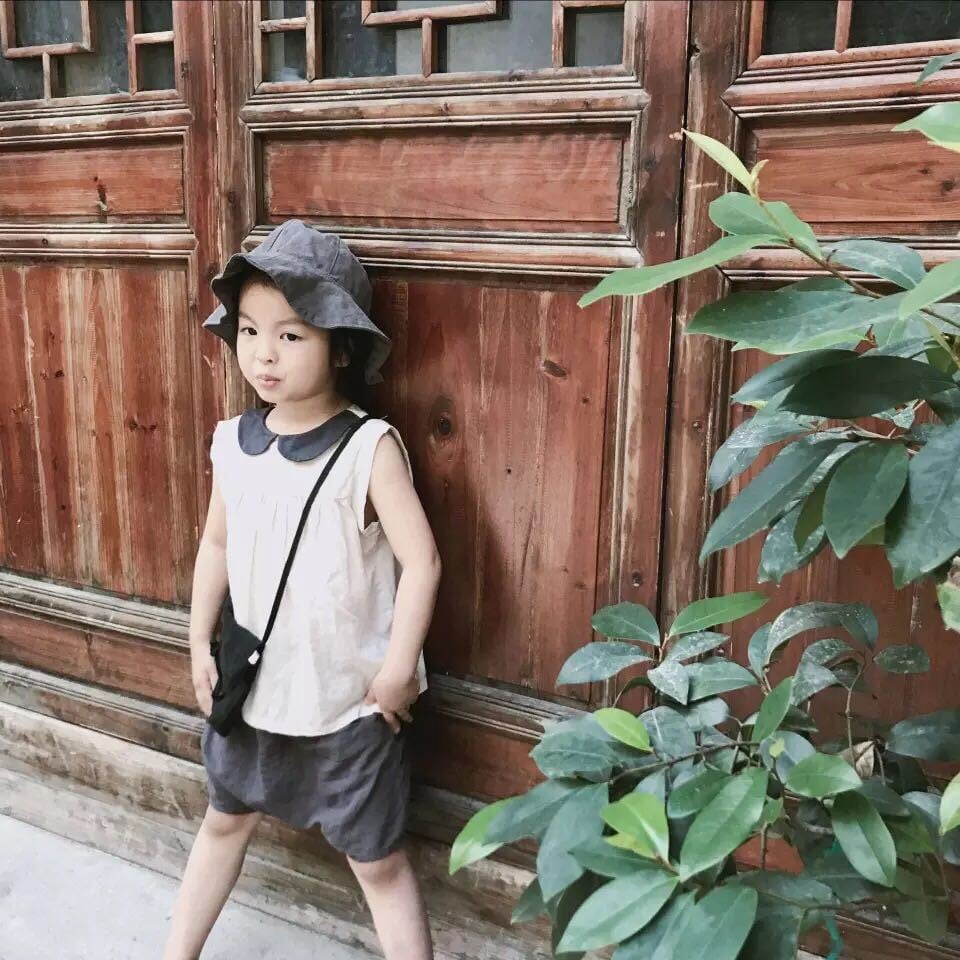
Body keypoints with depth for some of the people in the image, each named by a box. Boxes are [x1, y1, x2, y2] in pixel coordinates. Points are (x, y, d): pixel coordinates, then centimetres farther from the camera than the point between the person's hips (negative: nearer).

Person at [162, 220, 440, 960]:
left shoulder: (369, 447, -20)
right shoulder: (233, 442, -3)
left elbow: (421, 561, -19)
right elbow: (217, 544, 8)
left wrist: (397, 672, -18)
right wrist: (200, 644, 7)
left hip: (348, 700, -6)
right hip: (252, 686, 6)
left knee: (378, 860, 9)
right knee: (226, 819, 27)